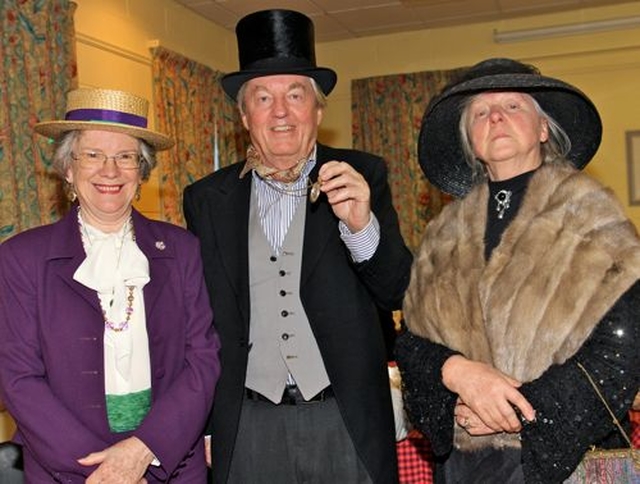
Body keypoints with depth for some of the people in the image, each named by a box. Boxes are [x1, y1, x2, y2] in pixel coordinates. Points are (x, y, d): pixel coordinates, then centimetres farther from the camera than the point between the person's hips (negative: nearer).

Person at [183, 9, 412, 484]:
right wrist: (203, 426, 4)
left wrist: (361, 225, -23)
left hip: (347, 422, 0)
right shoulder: (207, 199, 2)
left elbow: (398, 293, -5)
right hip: (249, 426, 1)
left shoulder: (362, 176, -2)